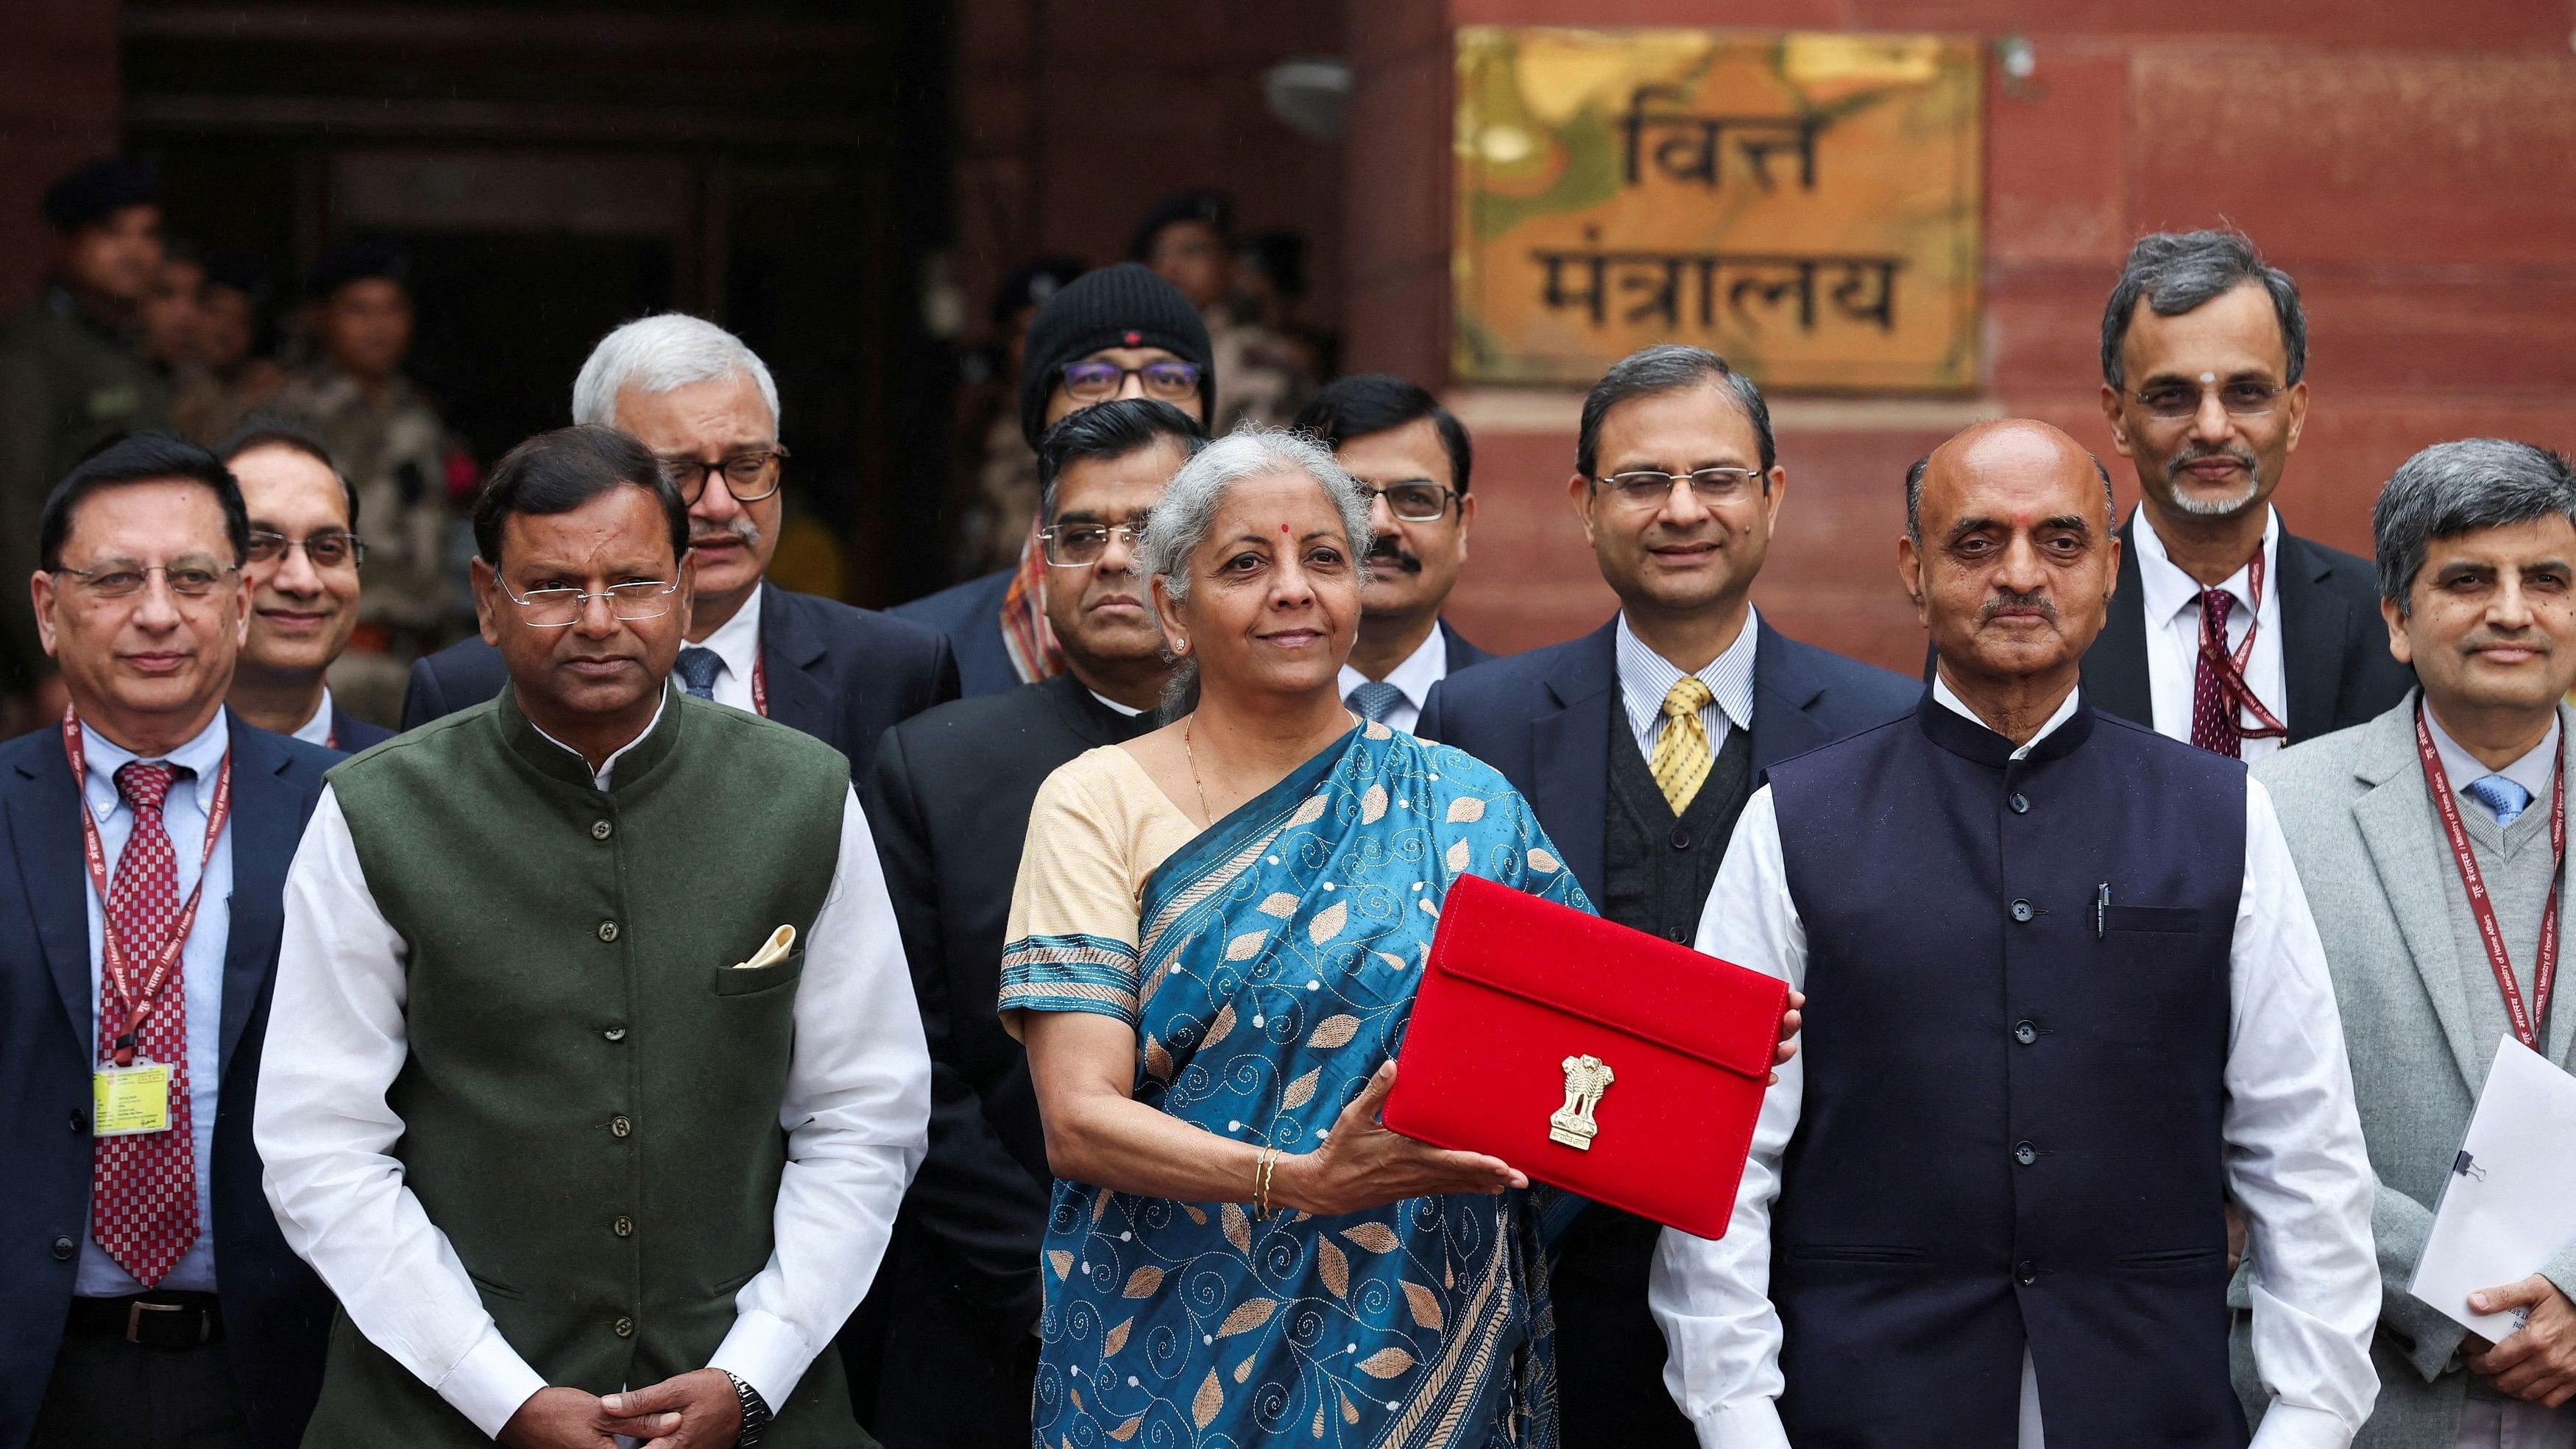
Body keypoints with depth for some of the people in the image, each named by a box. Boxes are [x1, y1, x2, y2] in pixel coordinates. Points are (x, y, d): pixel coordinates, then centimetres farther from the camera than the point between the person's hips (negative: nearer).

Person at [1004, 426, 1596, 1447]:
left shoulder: (1463, 809, 5)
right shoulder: (1097, 803, -2)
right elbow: (1078, 1121, -11)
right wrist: (1305, 1180, -25)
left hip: (1420, 1356, 2)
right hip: (1170, 1357, -2)